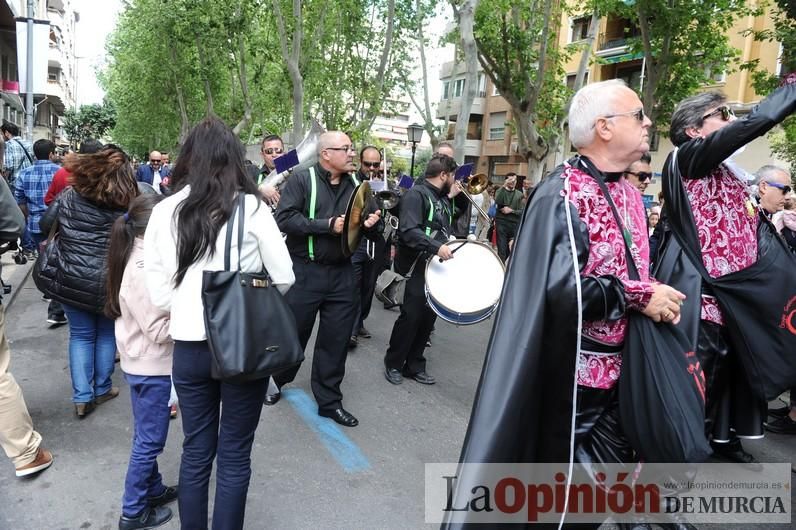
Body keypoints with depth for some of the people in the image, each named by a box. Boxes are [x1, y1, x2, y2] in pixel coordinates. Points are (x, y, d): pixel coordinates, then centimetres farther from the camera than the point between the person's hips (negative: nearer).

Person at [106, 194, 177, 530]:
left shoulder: (143, 258, 4)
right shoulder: (143, 269, -26)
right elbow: (158, 329, -25)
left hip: (145, 363, 9)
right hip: (151, 367, -9)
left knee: (148, 438, 22)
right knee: (149, 440, 6)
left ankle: (153, 489, 39)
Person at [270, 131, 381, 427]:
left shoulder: (357, 185, 8)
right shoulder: (302, 180, -7)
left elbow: (373, 233, 11)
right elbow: (284, 219, -18)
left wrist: (372, 225, -13)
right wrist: (327, 225, -21)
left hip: (342, 273, 4)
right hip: (304, 270, -4)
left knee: (336, 340, 9)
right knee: (293, 333, 11)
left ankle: (329, 401, 23)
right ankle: (276, 380, 38)